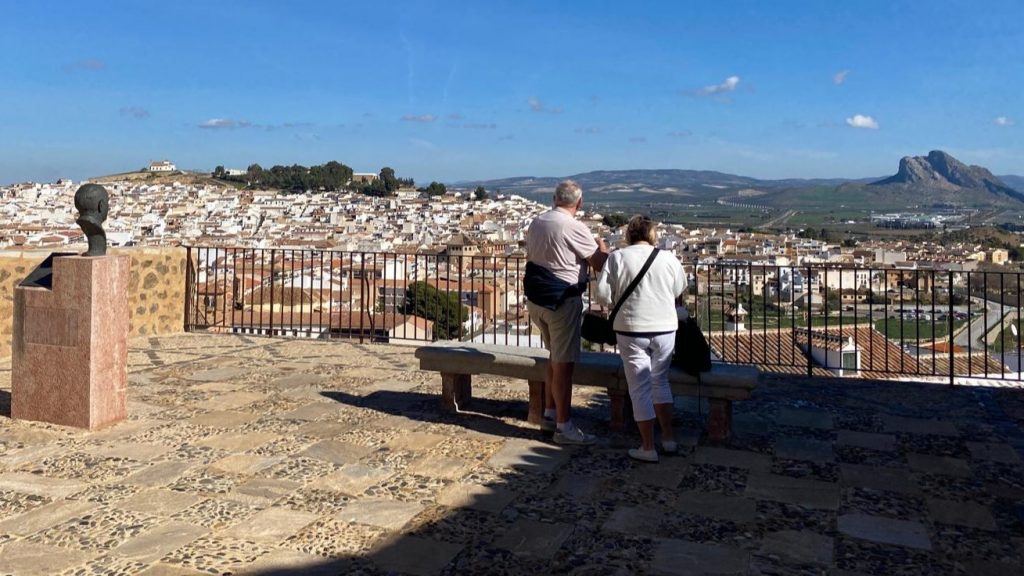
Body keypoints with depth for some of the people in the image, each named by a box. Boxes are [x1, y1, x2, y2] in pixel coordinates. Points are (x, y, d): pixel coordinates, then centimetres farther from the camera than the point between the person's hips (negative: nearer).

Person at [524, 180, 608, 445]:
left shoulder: (536, 223, 8)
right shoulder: (575, 228, -15)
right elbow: (600, 264, -11)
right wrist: (601, 246, 9)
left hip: (535, 299, 8)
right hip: (562, 301, -8)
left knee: (555, 357, 20)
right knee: (564, 364, -1)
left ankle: (550, 415, 27)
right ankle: (563, 426, 5)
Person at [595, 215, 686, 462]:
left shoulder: (617, 257, -5)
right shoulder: (668, 258, 0)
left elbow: (601, 295, -8)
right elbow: (679, 289, 13)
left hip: (631, 331, -2)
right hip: (665, 329, 2)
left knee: (640, 388, 6)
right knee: (660, 381, 21)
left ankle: (648, 448, 8)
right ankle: (669, 438, 22)